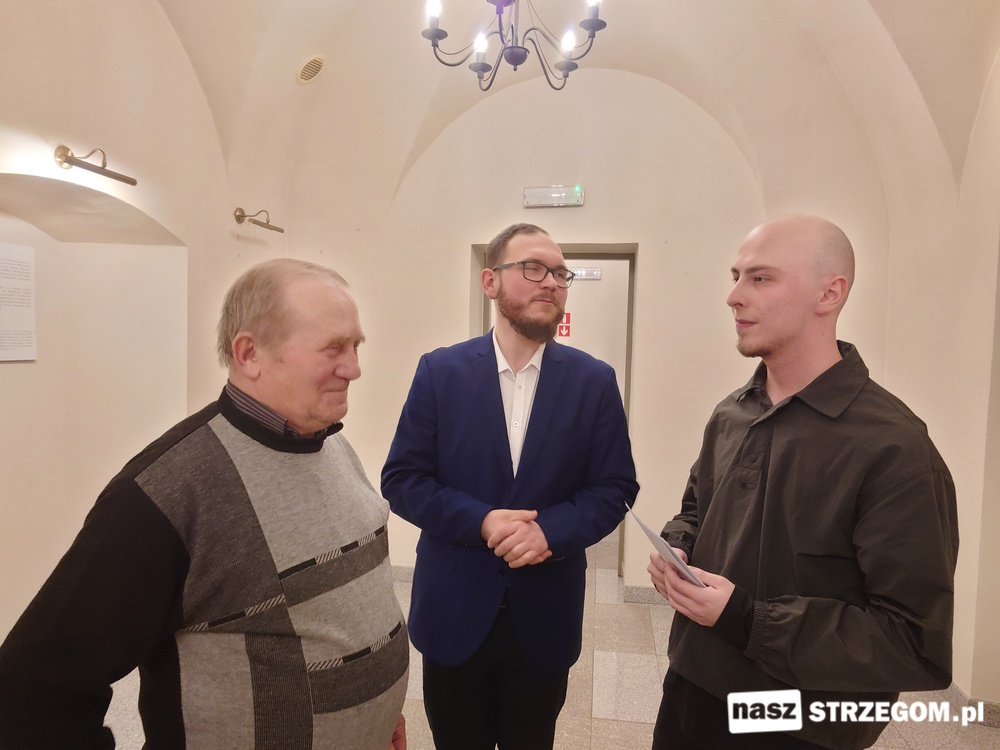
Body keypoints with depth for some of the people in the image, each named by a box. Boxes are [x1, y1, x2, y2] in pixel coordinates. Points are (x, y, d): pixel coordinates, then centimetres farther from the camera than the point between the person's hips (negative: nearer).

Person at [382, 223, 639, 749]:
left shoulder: (594, 381, -4)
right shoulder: (441, 371, -6)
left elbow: (615, 488, -3)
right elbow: (401, 480, -7)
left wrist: (551, 530, -21)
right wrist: (480, 522, -20)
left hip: (545, 617, 1)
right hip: (453, 614, 0)